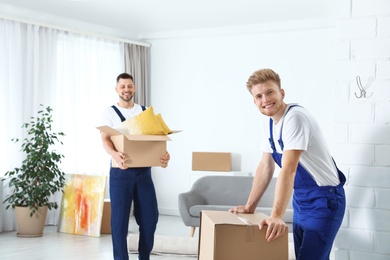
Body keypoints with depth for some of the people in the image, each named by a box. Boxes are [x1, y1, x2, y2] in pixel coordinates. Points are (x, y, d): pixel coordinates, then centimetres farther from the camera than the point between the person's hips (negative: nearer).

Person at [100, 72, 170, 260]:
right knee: (120, 218, -1)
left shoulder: (144, 111, 13)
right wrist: (115, 155, -32)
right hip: (121, 172, -3)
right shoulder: (110, 112, 3)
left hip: (143, 171, 3)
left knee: (150, 216, 4)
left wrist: (164, 154, -15)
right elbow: (105, 139, -10)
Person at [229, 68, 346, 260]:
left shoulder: (295, 117, -23)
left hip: (324, 201, -9)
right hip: (301, 201, 9)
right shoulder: (269, 123, 5)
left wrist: (276, 216, -37)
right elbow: (265, 167, 11)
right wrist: (249, 207, 11)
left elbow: (288, 170, -31)